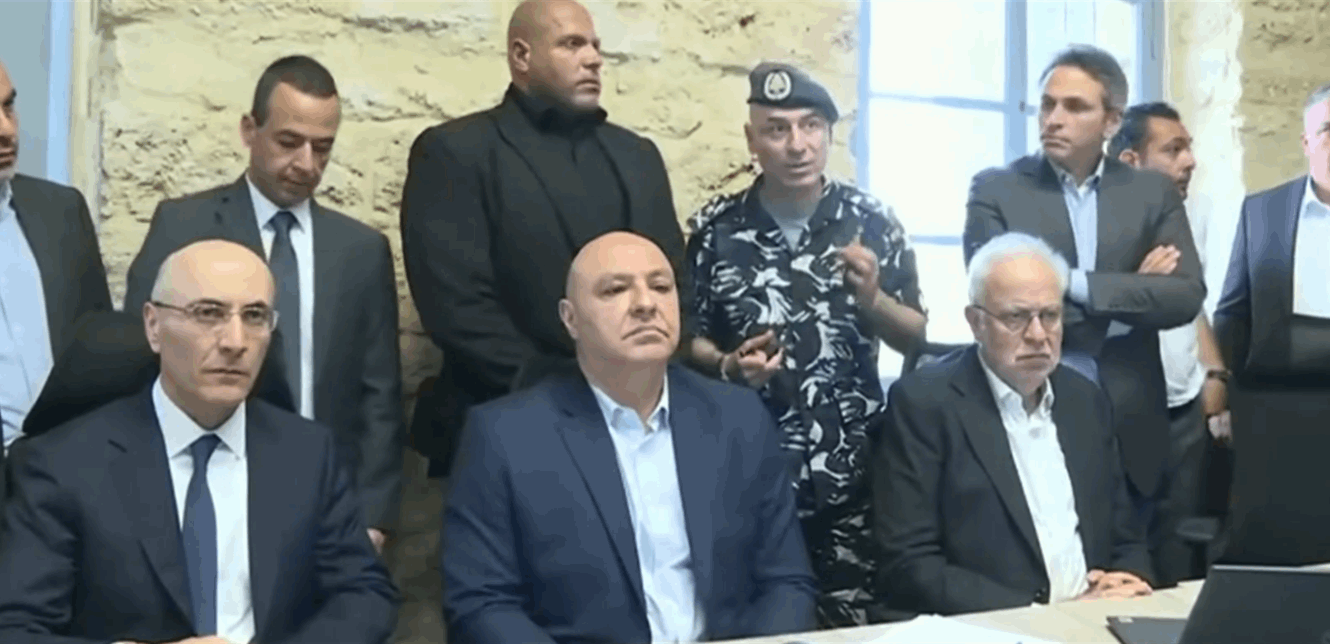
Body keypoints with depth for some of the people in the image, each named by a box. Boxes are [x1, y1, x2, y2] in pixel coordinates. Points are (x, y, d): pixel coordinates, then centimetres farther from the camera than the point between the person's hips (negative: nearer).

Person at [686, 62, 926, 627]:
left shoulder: (872, 221, -1)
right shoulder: (715, 229, -2)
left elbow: (919, 338, 5)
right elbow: (687, 337, 6)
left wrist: (871, 298, -13)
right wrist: (727, 366, -13)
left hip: (854, 475, 0)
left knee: (856, 623, 7)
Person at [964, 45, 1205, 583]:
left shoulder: (1154, 193, 6)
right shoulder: (996, 190, 0)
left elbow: (1186, 297, -6)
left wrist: (1077, 285, -15)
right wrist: (1131, 291, -10)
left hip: (1131, 432, 2)